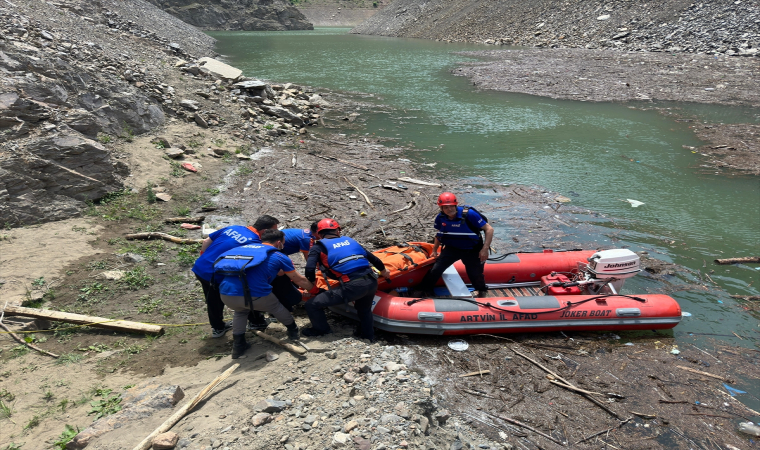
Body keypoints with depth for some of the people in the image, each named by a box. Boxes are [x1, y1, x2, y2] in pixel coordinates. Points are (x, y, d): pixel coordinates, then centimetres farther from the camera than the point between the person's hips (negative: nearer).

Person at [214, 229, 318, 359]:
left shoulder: (246, 247, 26)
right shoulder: (279, 256, 13)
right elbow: (299, 280, 24)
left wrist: (280, 271, 57)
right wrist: (314, 289, 41)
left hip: (226, 294, 4)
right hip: (254, 295, -4)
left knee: (240, 311, 36)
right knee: (276, 307, 27)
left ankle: (238, 346, 30)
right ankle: (293, 331, 43)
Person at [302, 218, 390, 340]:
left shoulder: (319, 247, 10)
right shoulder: (349, 240, 23)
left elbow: (310, 269, -4)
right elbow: (372, 258, 29)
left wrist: (312, 283, 16)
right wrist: (383, 270, 47)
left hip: (352, 286, -6)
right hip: (371, 282, 6)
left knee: (311, 305, 8)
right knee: (364, 309, 38)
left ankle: (321, 330, 27)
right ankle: (367, 334, 50)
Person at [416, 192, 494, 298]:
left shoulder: (469, 214, -25)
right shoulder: (440, 218, -10)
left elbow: (489, 229, -20)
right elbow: (439, 234, 12)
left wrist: (485, 249, -24)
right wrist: (434, 250, 14)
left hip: (471, 251, -3)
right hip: (451, 249, 3)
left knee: (475, 275, 2)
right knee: (435, 270, -8)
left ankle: (482, 291, 38)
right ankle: (424, 292, 14)